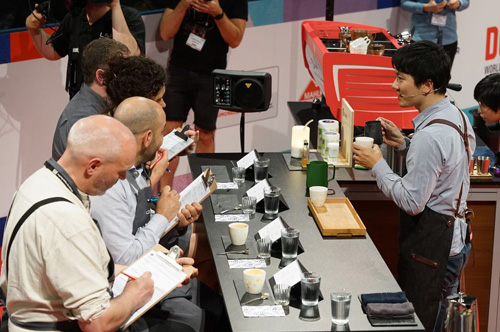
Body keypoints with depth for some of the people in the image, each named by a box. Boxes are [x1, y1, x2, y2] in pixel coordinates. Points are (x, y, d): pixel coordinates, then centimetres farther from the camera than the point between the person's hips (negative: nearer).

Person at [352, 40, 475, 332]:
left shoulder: (430, 134, -27)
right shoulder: (456, 115, 4)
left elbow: (412, 202, -23)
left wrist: (377, 165, -13)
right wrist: (405, 145, 6)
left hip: (431, 244, -10)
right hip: (455, 234, 10)